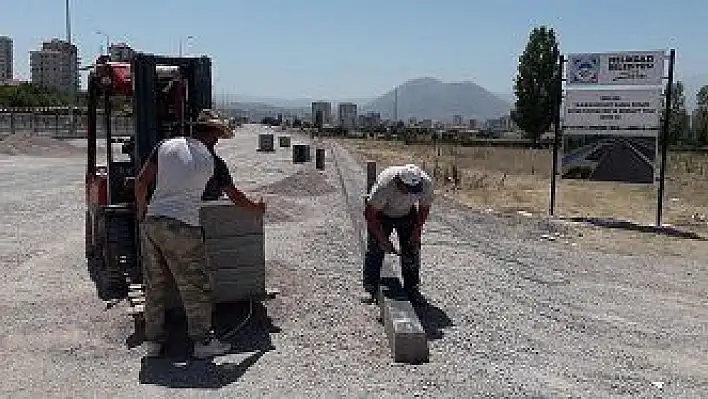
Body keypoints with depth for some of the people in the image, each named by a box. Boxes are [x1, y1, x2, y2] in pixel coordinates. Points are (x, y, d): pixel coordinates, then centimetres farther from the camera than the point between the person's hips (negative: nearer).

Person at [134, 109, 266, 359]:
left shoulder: (166, 146, 9)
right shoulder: (212, 161, 0)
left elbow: (141, 182, 6)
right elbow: (235, 197, 9)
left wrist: (141, 212, 19)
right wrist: (257, 208, 26)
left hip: (151, 223, 5)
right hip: (182, 227, -5)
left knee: (154, 285, 14)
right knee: (194, 286, 6)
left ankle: (153, 341, 23)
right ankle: (203, 341, 12)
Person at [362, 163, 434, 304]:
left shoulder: (426, 183, -30)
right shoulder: (383, 185, -40)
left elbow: (424, 208, -7)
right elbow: (370, 215, -29)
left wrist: (417, 231, -13)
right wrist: (383, 240, -28)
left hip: (407, 214, 3)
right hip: (381, 214, -3)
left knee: (412, 250, -3)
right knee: (375, 249, -10)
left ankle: (412, 287, 10)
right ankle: (370, 288, 0)